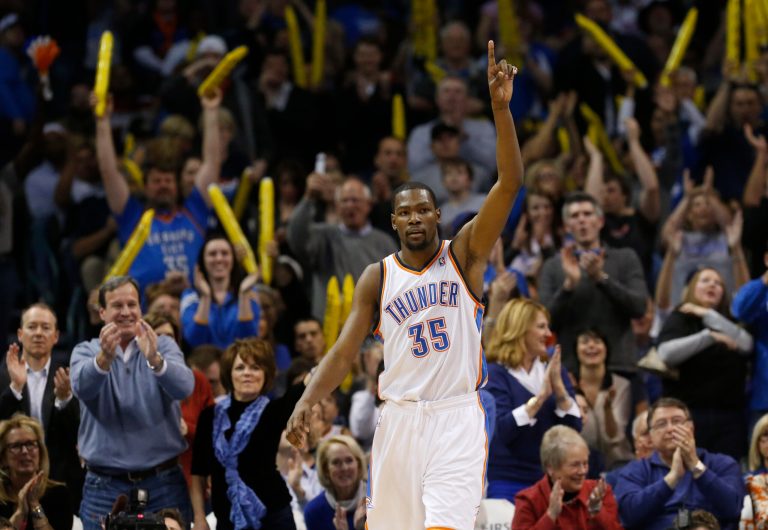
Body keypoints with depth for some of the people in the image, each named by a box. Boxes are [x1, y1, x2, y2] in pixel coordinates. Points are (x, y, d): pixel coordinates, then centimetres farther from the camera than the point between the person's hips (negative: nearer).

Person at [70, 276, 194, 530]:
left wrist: (154, 359, -36)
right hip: (105, 487, 0)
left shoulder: (163, 346, 4)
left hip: (164, 482, 0)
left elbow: (183, 387, -16)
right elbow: (83, 387, -18)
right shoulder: (86, 352, 4)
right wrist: (105, 357, -39)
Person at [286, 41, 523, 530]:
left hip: (457, 419, -3)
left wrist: (501, 108, -21)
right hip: (400, 417, 3)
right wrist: (307, 401, -12)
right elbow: (345, 351, 5)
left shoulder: (465, 254, 1)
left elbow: (510, 183, -10)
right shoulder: (377, 277, 7)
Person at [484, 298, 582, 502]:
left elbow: (575, 426, 2)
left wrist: (559, 387, -13)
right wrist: (541, 396, -23)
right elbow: (502, 429, -18)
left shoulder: (553, 369, 11)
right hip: (508, 482, -4)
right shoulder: (495, 373, -5)